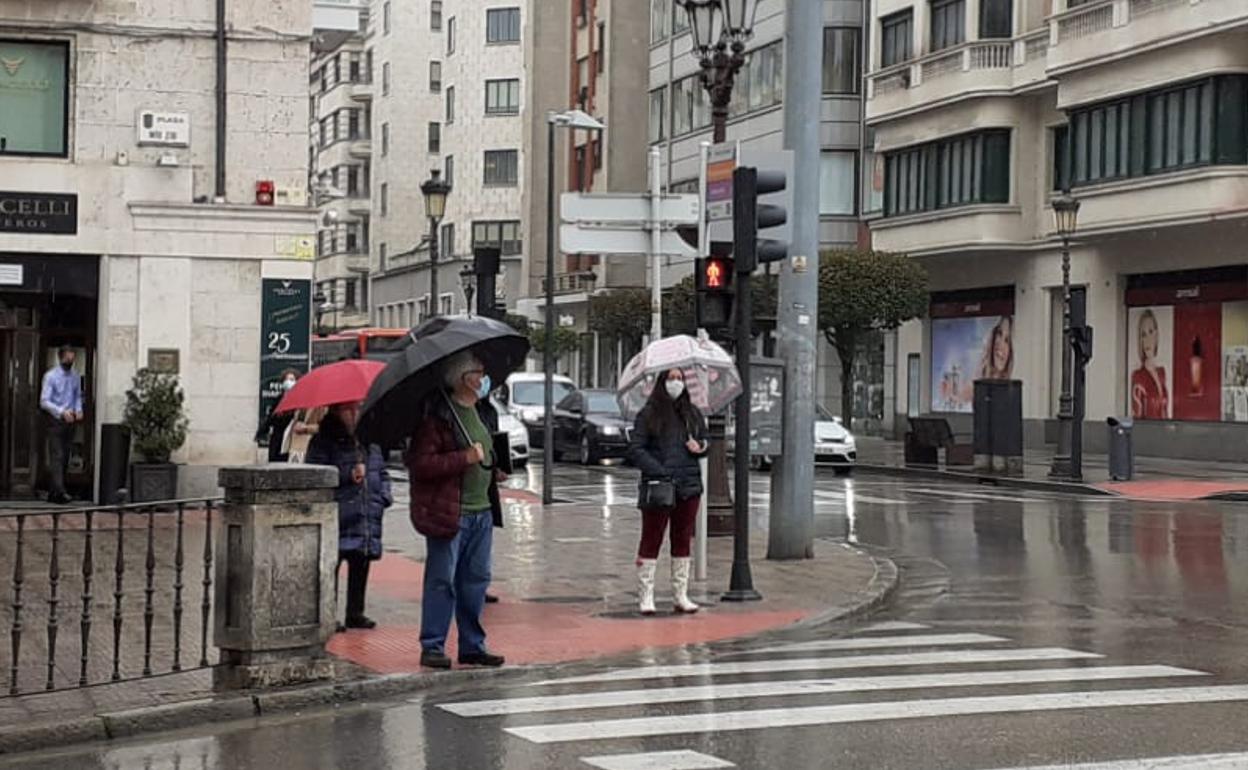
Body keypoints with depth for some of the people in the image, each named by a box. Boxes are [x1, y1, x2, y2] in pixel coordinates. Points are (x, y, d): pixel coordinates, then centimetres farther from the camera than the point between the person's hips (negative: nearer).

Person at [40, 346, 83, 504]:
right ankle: (59, 491, -24)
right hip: (56, 421, -6)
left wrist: (79, 410, -1)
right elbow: (44, 402, -10)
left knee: (65, 458, 7)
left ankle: (52, 494, 15)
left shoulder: (75, 378, 9)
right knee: (57, 457, -14)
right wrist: (62, 412, -22)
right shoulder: (51, 376, -7)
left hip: (69, 421, 6)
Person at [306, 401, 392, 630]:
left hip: (367, 521, 6)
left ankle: (355, 613, 17)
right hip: (337, 519, -6)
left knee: (360, 568, 9)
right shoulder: (323, 442, -1)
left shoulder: (370, 442, 18)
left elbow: (382, 472, 26)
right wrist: (347, 475, -17)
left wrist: (384, 496, 9)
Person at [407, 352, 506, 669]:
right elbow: (420, 464, -19)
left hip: (482, 510, 8)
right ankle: (432, 647, 6)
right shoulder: (437, 415, -12)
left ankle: (473, 645, 19)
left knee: (476, 581, 11)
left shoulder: (483, 412, 15)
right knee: (441, 581, -2)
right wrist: (465, 458, -22)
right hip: (448, 512, -8)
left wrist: (491, 472, 15)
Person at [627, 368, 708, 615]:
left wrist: (700, 447, -3)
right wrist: (659, 471, -17)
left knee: (683, 540, 9)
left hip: (689, 486, 5)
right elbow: (635, 450, -7)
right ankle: (646, 597, 3)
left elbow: (704, 441, 22)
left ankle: (680, 596, 15)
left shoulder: (693, 413, 12)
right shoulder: (648, 414, -3)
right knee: (651, 541, -1)